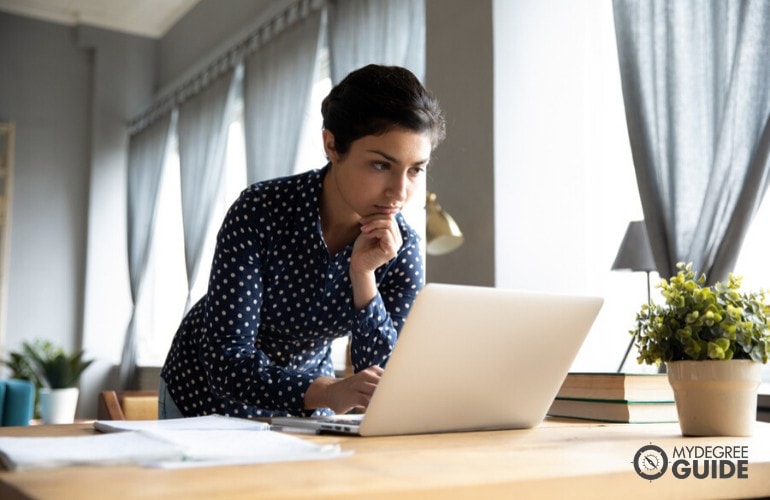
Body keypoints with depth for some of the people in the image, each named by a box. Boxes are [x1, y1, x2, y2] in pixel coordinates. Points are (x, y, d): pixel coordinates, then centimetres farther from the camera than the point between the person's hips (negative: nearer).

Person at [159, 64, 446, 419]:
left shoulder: (401, 248, -17)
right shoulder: (260, 212, -25)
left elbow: (384, 392, -19)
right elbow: (227, 362, -28)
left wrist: (364, 276, -30)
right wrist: (327, 393, -44)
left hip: (302, 411, 2)